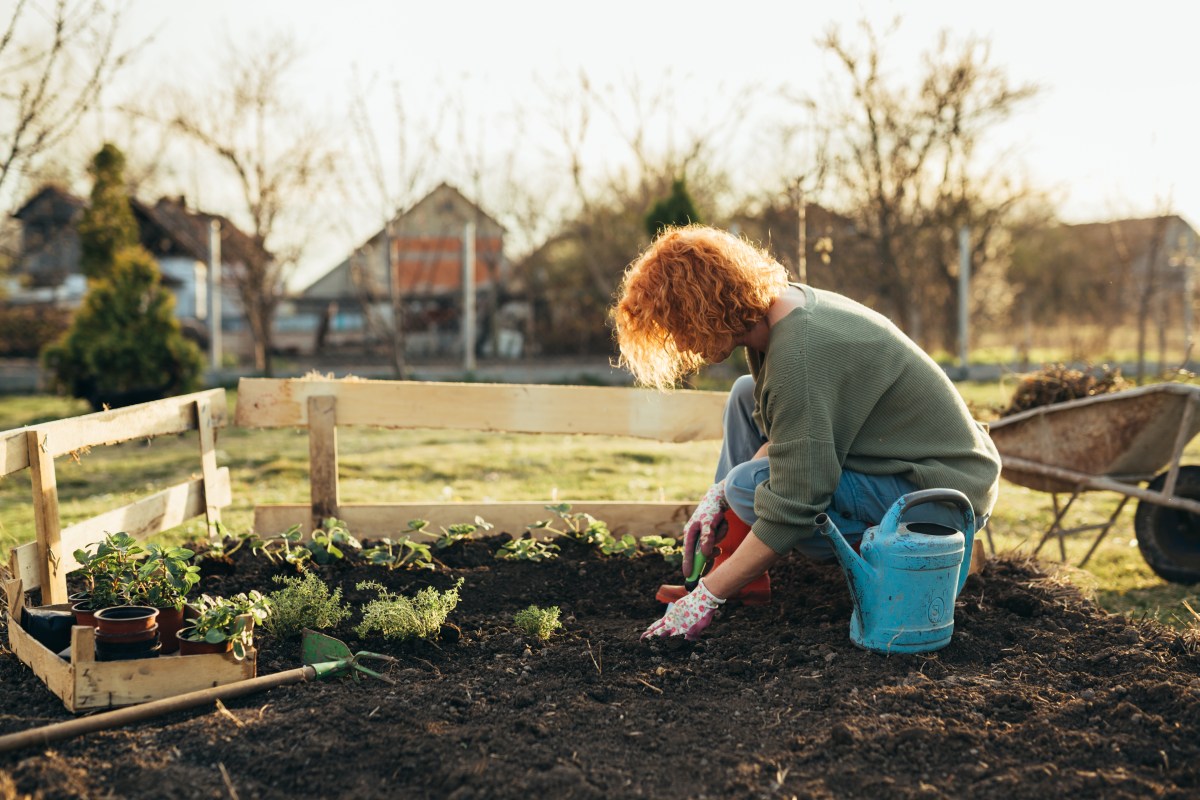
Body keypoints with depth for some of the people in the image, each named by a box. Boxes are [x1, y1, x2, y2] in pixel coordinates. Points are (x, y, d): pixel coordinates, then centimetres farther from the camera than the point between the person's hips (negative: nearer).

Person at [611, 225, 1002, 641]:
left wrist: (707, 597, -20)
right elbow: (788, 432, 11)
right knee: (747, 396, 12)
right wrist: (719, 492, 0)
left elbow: (792, 509, -27)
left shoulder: (800, 354, -28)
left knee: (750, 487, -23)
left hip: (945, 496, -10)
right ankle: (720, 569, 10)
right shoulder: (787, 304, -1)